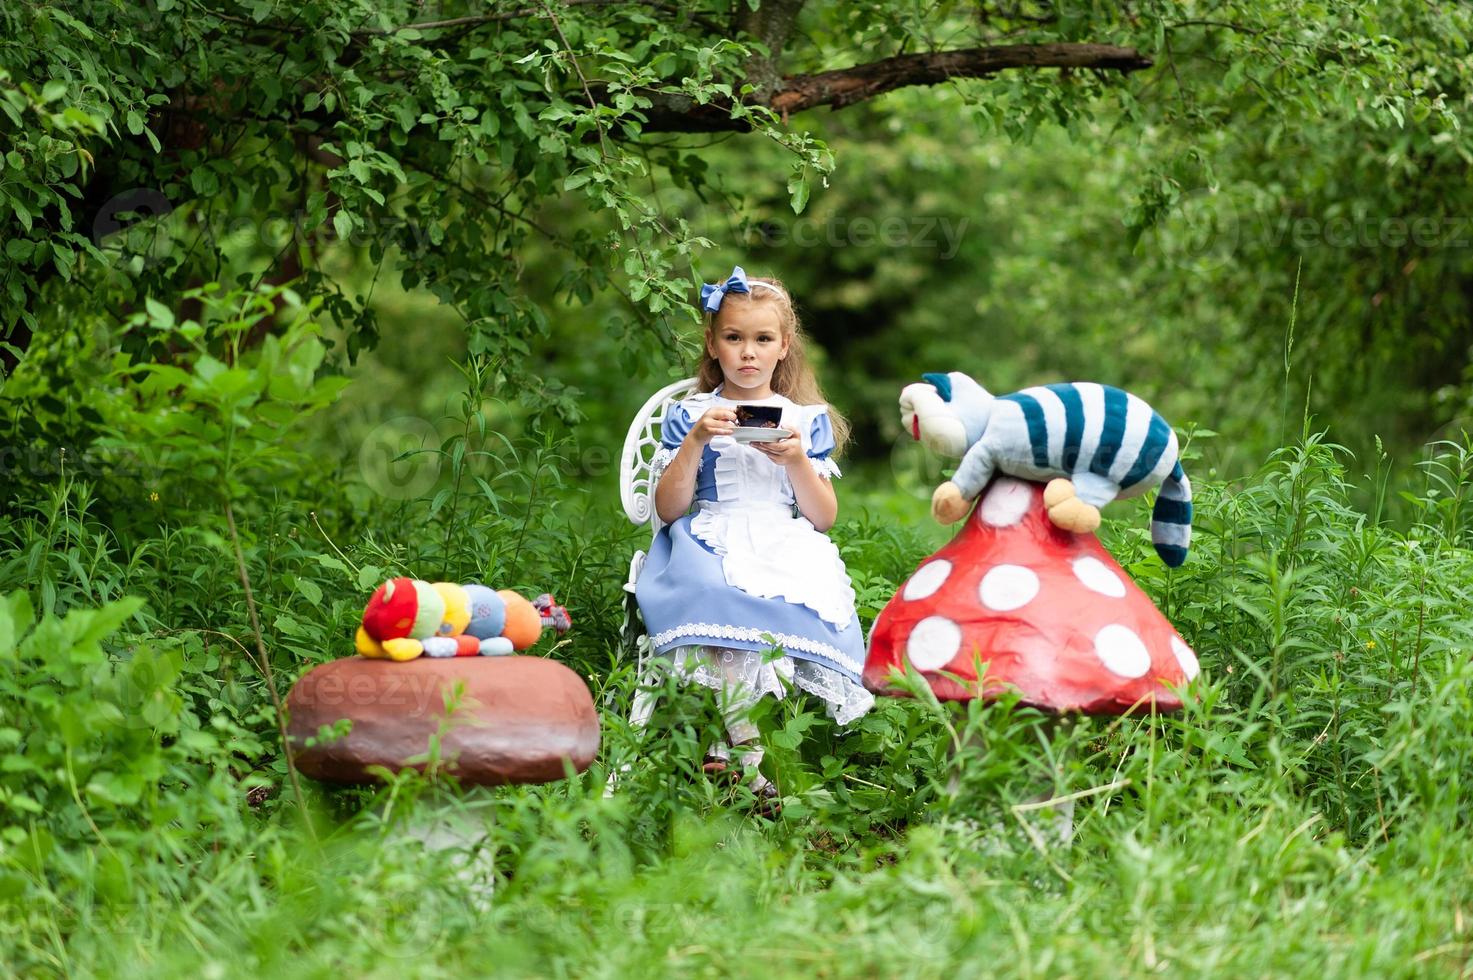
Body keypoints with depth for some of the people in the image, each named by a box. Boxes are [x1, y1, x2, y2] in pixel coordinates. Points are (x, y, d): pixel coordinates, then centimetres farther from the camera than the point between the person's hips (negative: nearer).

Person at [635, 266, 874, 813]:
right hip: (713, 541, -1)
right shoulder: (690, 415, 12)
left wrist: (797, 460, -5)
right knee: (718, 598, -38)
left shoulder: (808, 419, 16)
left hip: (787, 543, 1)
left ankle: (729, 744, -32)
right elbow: (668, 509, 4)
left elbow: (824, 518, 11)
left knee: (802, 601, -35)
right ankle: (747, 751, -36)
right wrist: (695, 442, -8)